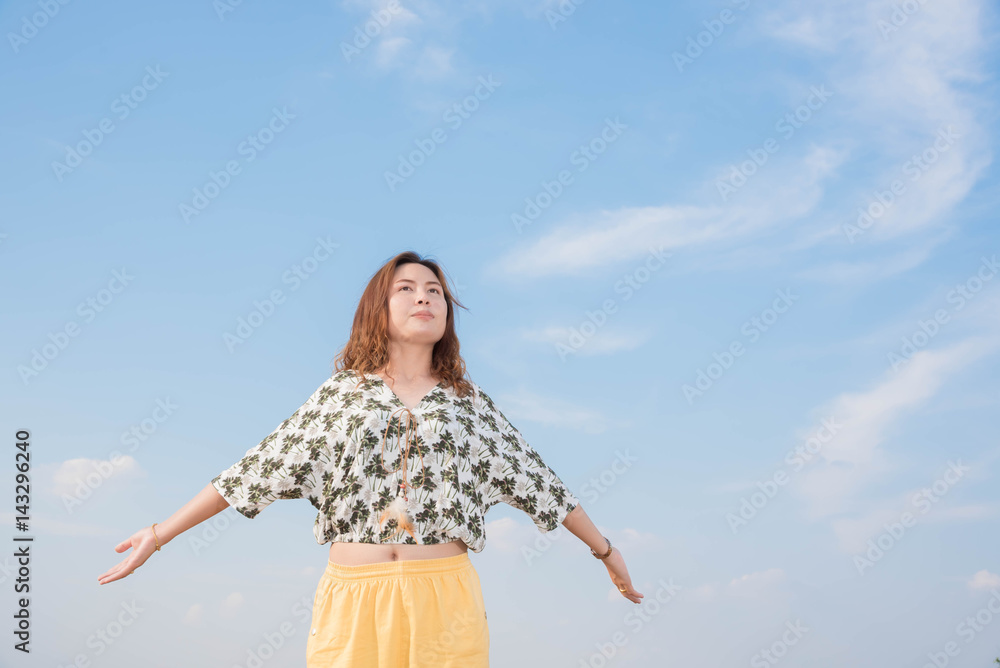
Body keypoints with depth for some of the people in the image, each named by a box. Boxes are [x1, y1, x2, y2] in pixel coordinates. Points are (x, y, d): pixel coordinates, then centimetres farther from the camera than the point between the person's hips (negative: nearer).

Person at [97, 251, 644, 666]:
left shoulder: (469, 402, 11)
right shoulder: (342, 393, 9)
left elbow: (534, 481, 16)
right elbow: (259, 469, 8)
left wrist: (605, 551, 22)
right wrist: (160, 534, 7)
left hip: (444, 603, 0)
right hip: (352, 598, 0)